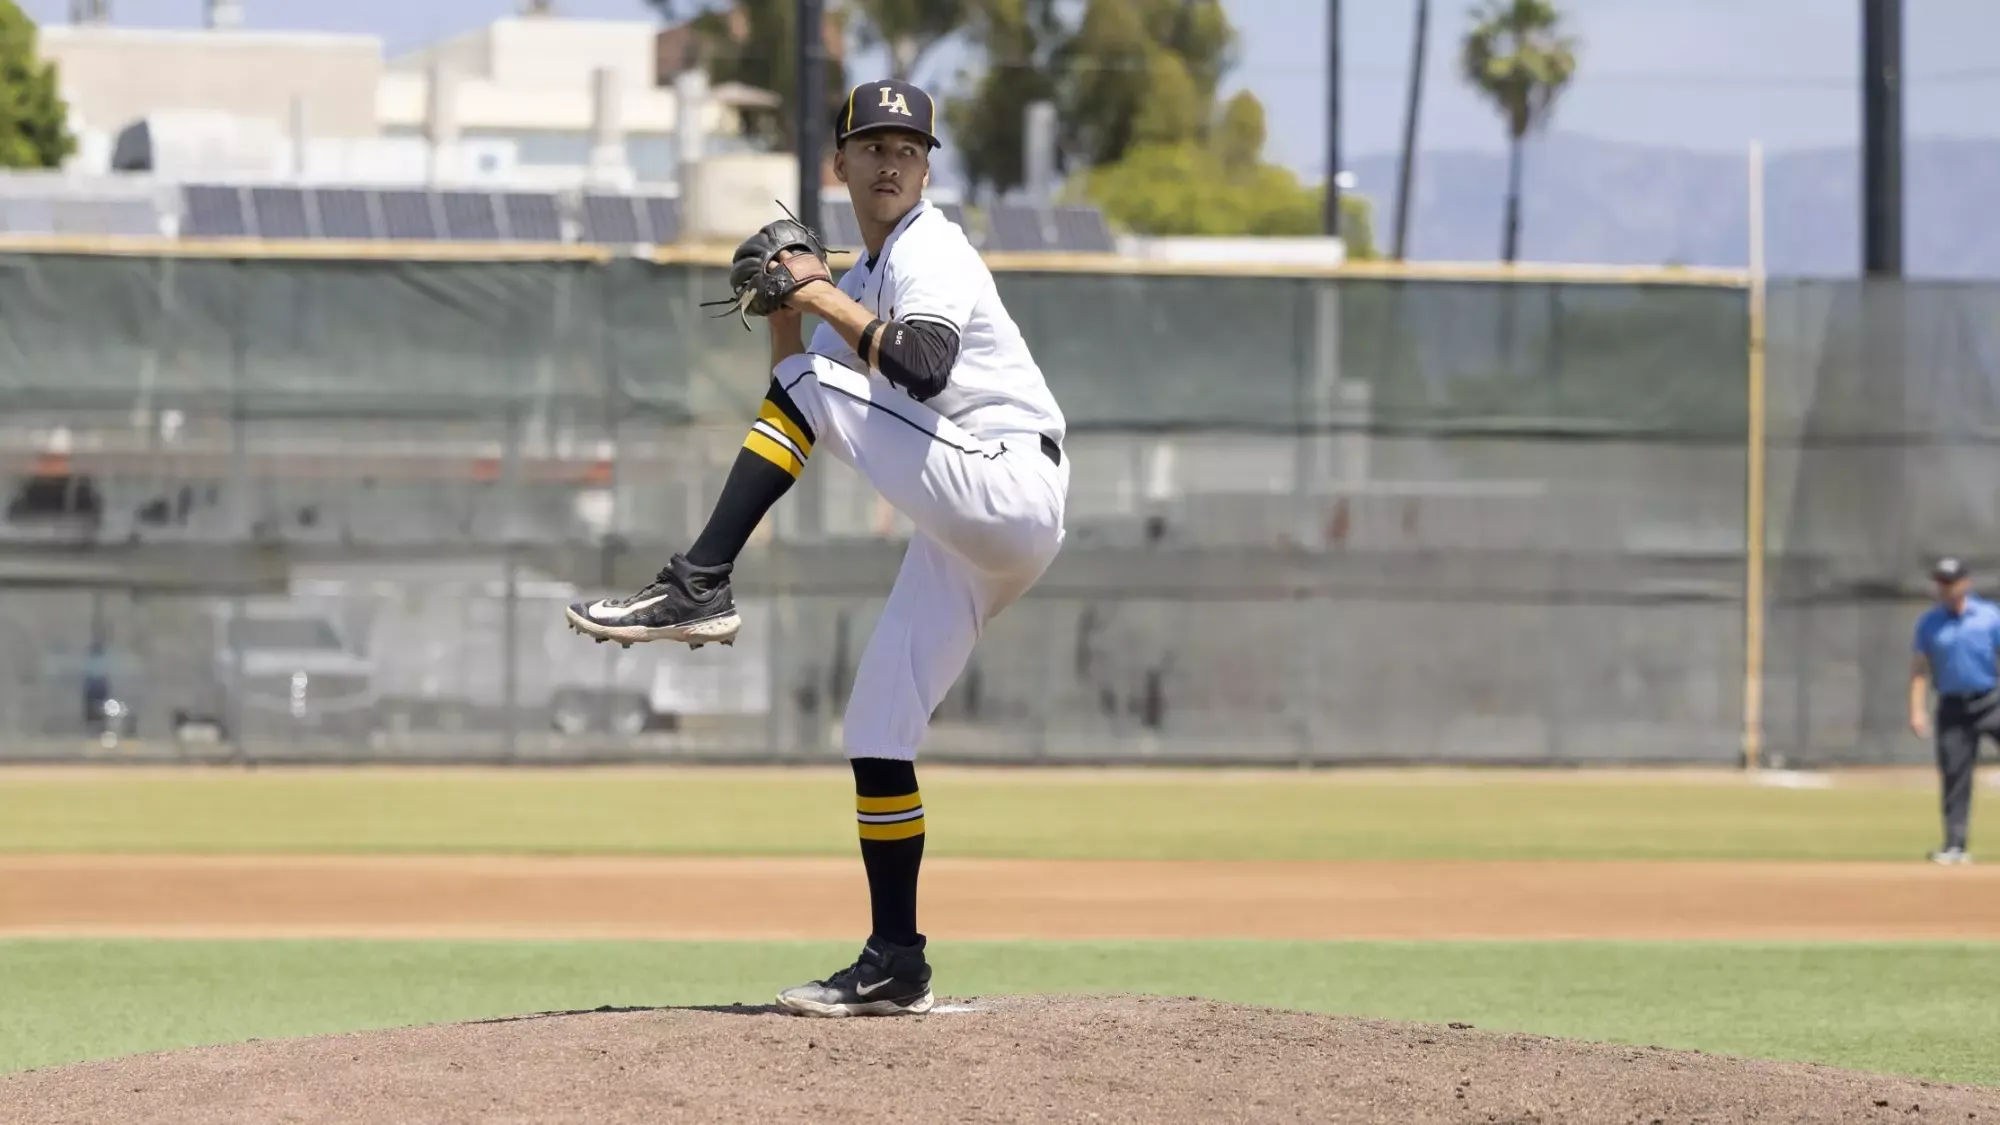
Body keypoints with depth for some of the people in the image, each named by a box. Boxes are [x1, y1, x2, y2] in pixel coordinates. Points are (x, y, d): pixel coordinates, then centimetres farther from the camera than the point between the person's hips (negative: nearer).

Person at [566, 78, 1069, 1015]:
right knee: (876, 729, 5)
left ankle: (698, 589, -20)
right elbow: (797, 441, 19)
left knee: (812, 387, -18)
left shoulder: (931, 252, -5)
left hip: (1013, 489, -9)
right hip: (967, 533, 9)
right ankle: (894, 968, 8)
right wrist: (787, 311, 7)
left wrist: (828, 301, -14)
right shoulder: (861, 285, 22)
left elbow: (924, 366, -25)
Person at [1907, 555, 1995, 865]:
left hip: (1990, 700, -2)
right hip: (1953, 708, 2)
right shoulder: (1929, 622, 7)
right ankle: (1954, 845, 4)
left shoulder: (1989, 616, 2)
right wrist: (1917, 709, -1)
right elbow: (1919, 668, 8)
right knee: (1954, 776, 0)